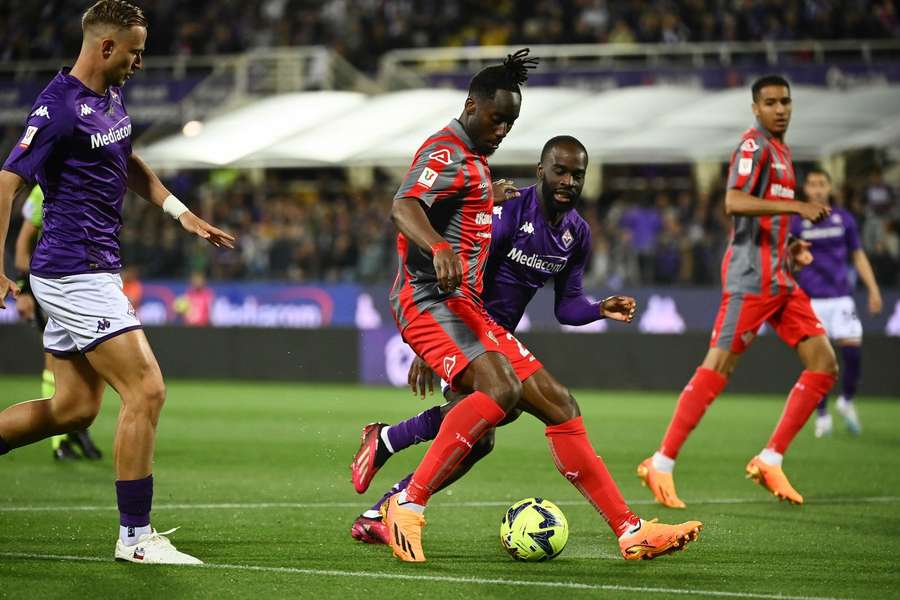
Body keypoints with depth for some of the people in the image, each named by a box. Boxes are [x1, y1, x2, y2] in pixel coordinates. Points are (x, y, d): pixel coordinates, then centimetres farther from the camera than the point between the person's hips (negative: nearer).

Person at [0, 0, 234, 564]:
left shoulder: (111, 95, 13)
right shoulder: (60, 108, -16)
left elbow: (130, 164, 29)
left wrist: (181, 212, 18)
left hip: (92, 271, 10)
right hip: (76, 273, -10)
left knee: (74, 407, 12)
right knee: (146, 390, -11)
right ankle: (135, 535, -5)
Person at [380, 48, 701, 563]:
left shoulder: (475, 160, 23)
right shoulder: (448, 153, -9)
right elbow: (404, 207, -29)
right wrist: (439, 248, -46)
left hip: (467, 308, 10)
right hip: (432, 301, -10)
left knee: (558, 404, 4)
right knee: (500, 389, -33)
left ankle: (631, 531, 4)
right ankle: (408, 507, -29)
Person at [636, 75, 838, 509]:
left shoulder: (781, 151, 20)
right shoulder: (754, 145, -8)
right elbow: (734, 202, -24)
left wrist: (789, 246, 13)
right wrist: (796, 207, -26)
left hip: (780, 278, 9)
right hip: (751, 276, -9)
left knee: (824, 365, 2)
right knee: (718, 367, -11)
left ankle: (770, 460, 5)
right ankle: (661, 465, -7)